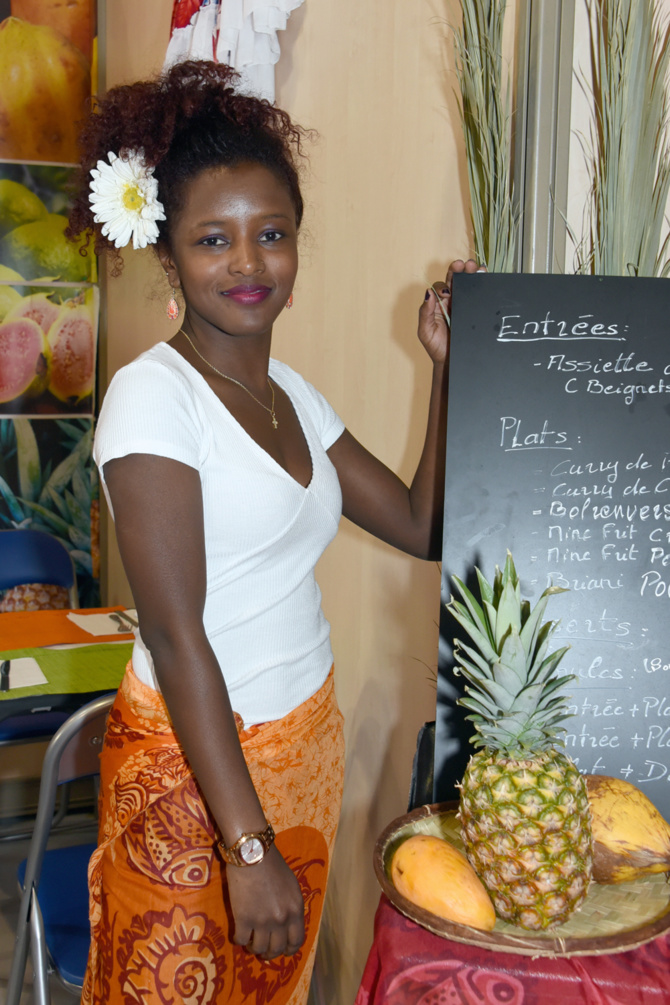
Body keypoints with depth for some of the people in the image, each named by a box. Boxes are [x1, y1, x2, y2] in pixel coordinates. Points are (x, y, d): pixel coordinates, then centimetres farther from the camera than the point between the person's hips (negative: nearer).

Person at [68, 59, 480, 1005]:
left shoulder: (293, 395, 7)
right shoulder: (153, 394, -16)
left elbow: (423, 527, 7)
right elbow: (177, 633, -21)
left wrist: (448, 366, 3)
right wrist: (247, 845, -22)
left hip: (306, 745, 7)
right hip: (195, 764, -6)